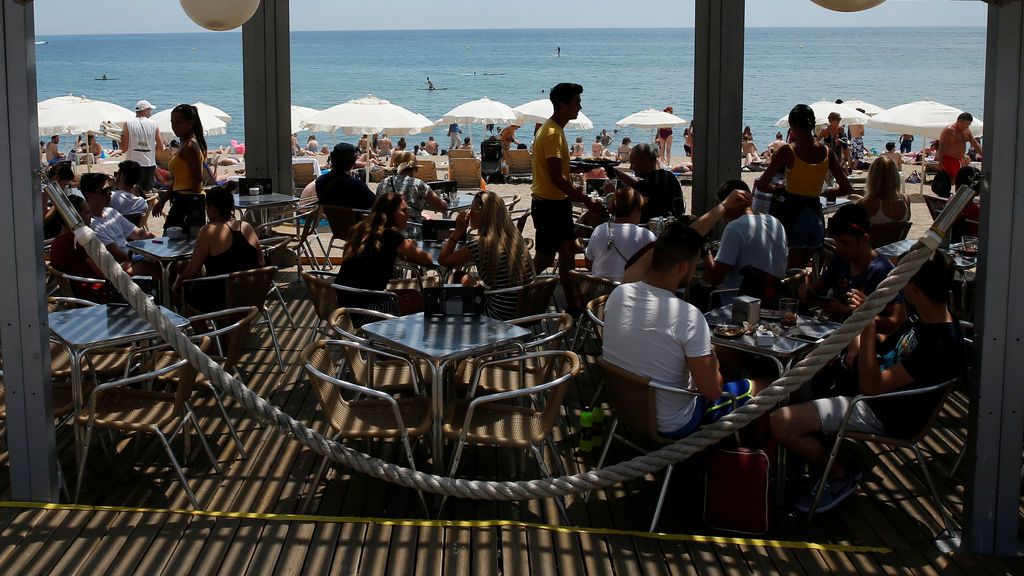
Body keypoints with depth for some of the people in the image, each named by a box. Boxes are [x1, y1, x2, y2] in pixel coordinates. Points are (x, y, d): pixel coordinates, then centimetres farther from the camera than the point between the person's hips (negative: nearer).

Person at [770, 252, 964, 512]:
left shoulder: (938, 347, -33)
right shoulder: (934, 319, -3)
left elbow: (871, 387, -31)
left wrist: (868, 327, -32)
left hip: (882, 416, -10)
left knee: (780, 422, -24)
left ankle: (840, 476, 3)